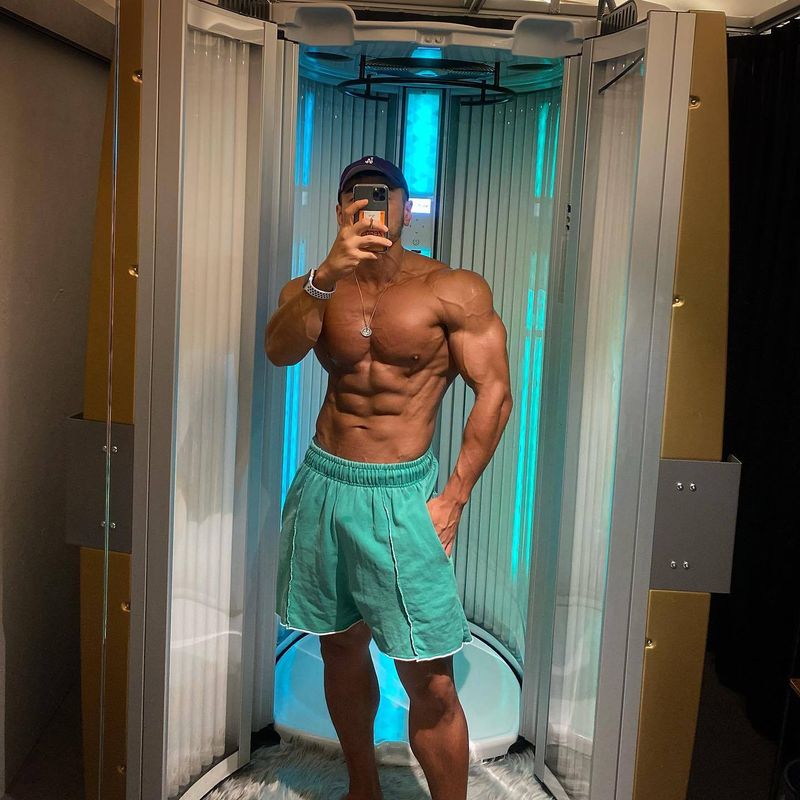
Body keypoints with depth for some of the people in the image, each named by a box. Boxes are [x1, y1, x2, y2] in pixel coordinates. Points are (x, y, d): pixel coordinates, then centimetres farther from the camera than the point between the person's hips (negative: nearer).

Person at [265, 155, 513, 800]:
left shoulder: (455, 291, -4)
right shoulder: (314, 287, 7)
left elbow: (495, 392, -8)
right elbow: (279, 349, -13)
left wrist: (454, 499, -13)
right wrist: (328, 274, -28)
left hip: (400, 493, -4)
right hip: (323, 483, 5)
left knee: (430, 682, -5)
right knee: (340, 647, 17)